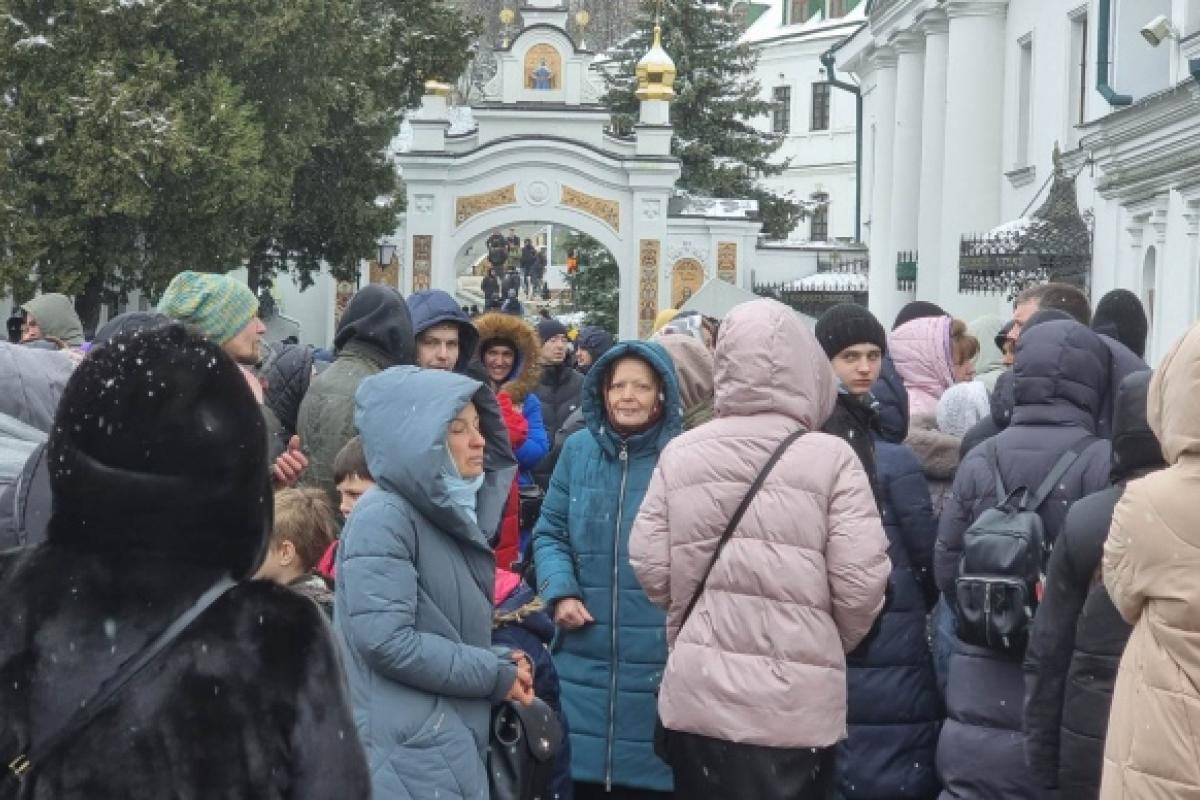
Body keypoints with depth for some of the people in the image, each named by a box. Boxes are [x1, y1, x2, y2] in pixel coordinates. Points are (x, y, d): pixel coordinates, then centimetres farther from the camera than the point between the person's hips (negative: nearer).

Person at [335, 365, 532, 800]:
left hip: (451, 742, 8)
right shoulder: (384, 516, -14)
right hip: (405, 752, -8)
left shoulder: (447, 511, 11)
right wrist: (495, 675, -14)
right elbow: (386, 641, -22)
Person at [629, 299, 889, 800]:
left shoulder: (680, 453, -1)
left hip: (697, 691, 3)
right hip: (795, 701, -2)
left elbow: (650, 564, -1)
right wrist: (829, 645, 10)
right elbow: (860, 581, -11)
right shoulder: (830, 457, -9)